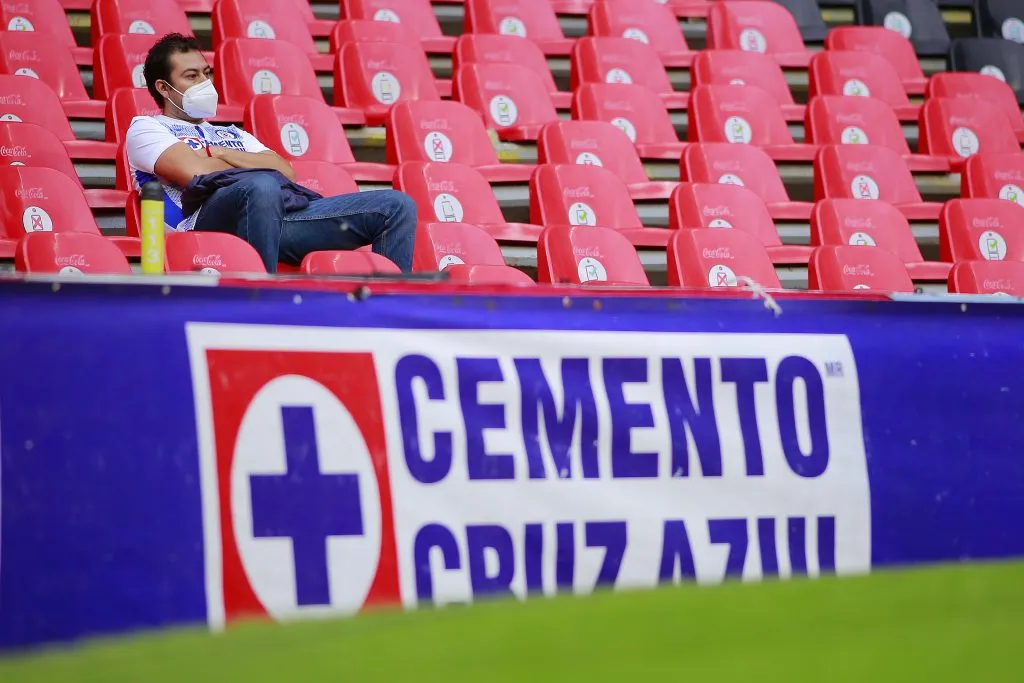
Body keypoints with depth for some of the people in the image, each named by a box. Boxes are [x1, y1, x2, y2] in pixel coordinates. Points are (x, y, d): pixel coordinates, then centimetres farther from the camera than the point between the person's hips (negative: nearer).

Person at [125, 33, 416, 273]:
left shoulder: (231, 134, 40)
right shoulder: (146, 128, 20)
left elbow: (286, 172, 19)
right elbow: (195, 172, -2)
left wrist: (219, 153, 9)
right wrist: (254, 167, 14)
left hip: (281, 209, 7)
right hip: (211, 220, -7)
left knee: (396, 205, -8)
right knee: (262, 186, -44)